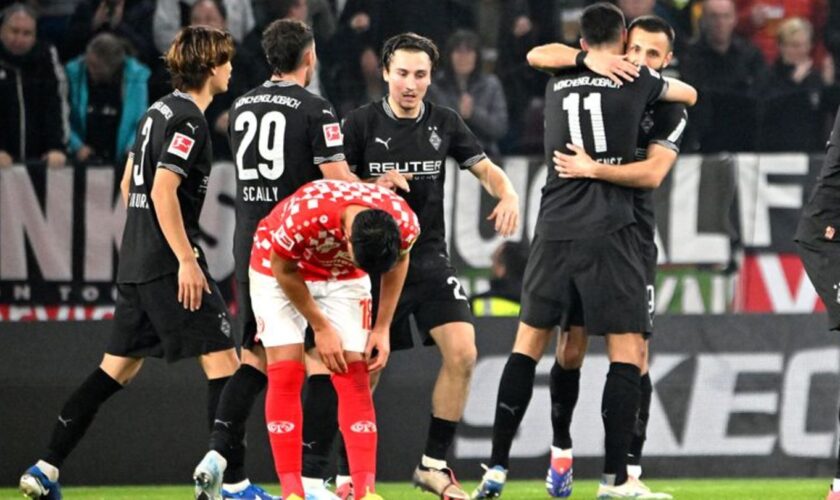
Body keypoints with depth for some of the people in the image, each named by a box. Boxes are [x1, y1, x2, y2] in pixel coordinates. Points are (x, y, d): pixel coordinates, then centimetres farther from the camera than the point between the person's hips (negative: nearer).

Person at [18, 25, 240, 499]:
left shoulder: (159, 112, 16)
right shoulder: (188, 119, -12)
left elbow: (129, 184, 24)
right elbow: (163, 191, -21)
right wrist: (186, 260, -23)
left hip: (137, 263, 9)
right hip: (169, 262, -9)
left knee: (118, 368, 12)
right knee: (222, 359, -6)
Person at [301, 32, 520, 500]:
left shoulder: (445, 123, 4)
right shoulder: (361, 124, -5)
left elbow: (485, 167, 9)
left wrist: (508, 195, -13)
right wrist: (376, 187, -23)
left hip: (430, 259, 3)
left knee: (462, 354, -13)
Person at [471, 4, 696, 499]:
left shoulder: (558, 82, 13)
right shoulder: (637, 79, 3)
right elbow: (689, 94, 21)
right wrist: (662, 80, 40)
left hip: (555, 231, 4)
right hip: (610, 232, -4)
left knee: (529, 342, 11)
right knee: (628, 350, -1)